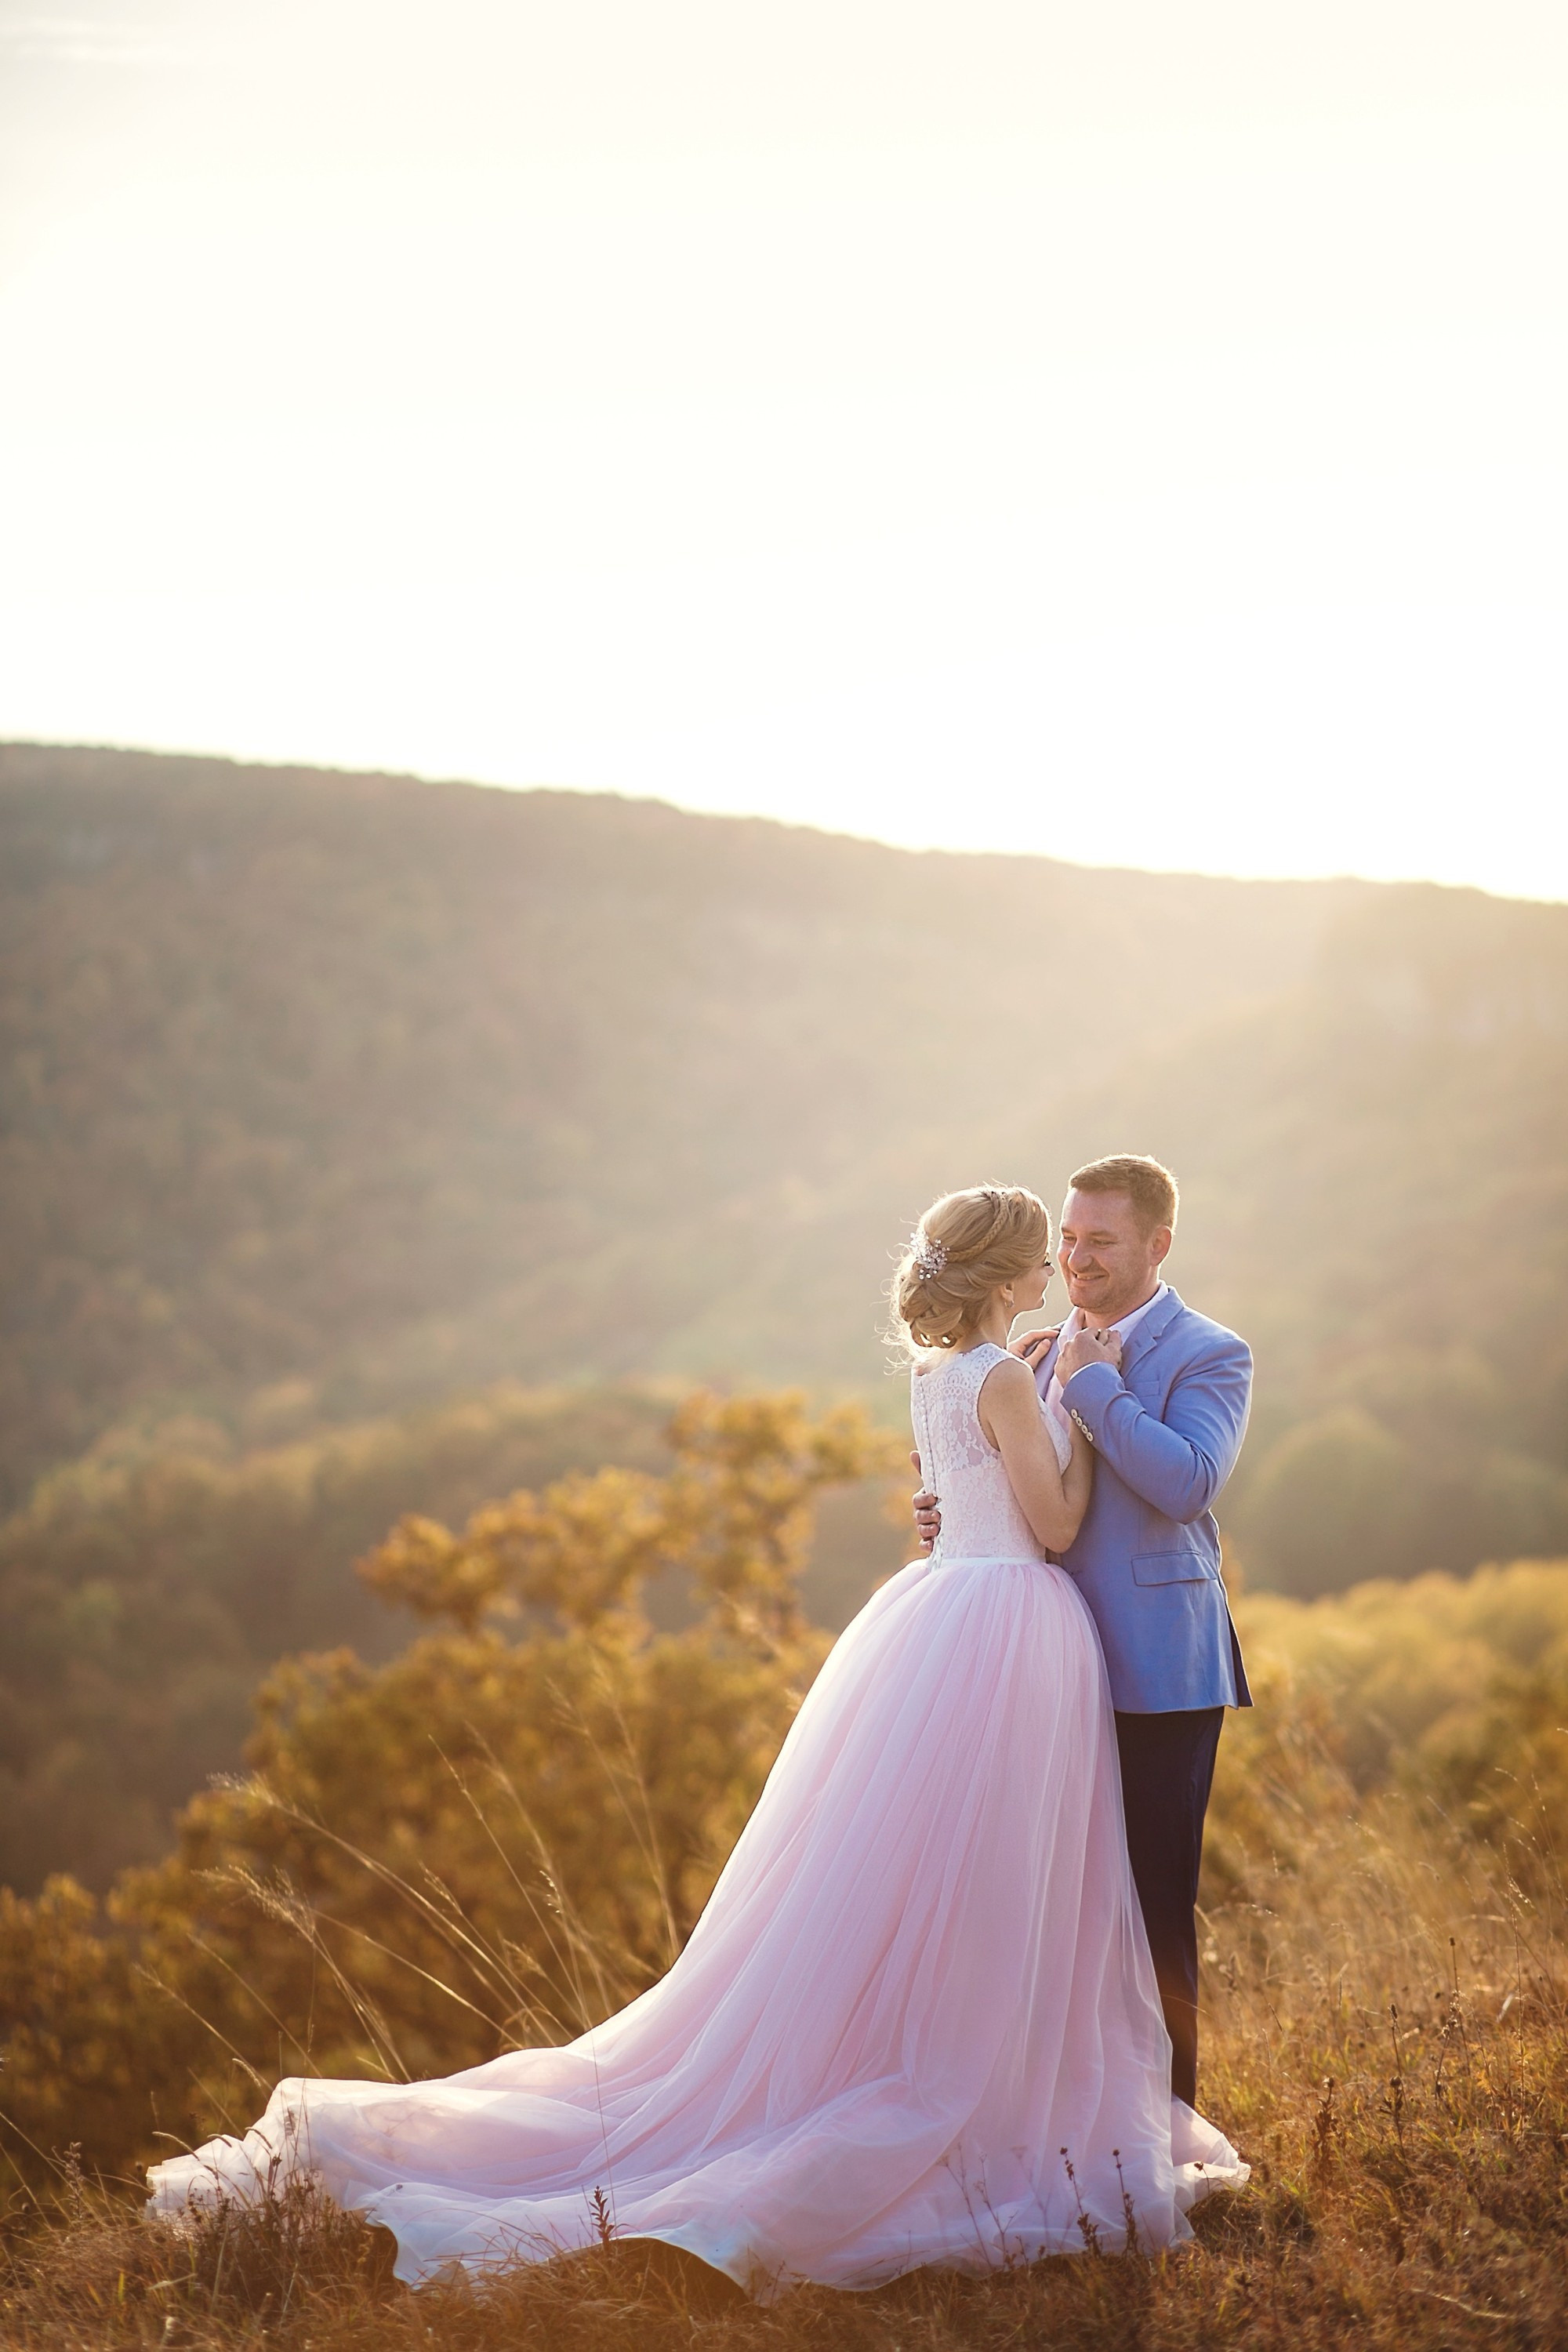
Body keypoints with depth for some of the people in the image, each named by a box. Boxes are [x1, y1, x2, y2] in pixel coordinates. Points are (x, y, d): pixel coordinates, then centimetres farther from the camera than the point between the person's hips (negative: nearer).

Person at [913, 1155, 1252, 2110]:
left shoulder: (1209, 1357, -6)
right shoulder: (1046, 1352, 14)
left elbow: (1186, 1485, -23)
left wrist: (1095, 1384, -16)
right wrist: (955, 1511, 2)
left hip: (1157, 1671, -6)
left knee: (1155, 1905, 0)